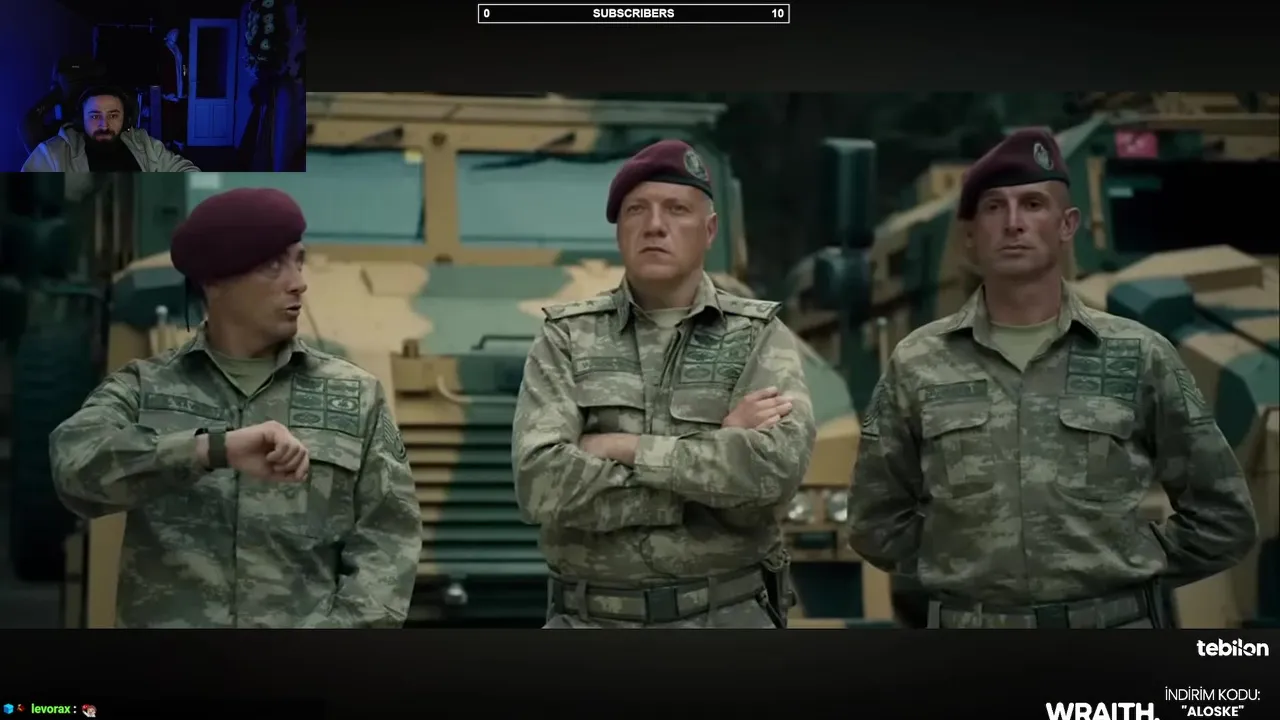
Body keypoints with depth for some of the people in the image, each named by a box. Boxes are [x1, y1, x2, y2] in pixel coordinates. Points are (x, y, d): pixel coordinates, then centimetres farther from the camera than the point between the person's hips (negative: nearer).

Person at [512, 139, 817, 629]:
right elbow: (541, 482, -15)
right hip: (592, 623, 1)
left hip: (728, 621, 0)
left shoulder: (759, 337, 1)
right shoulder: (566, 340, 2)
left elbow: (776, 465, -19)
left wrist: (627, 448, -15)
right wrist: (716, 451, -15)